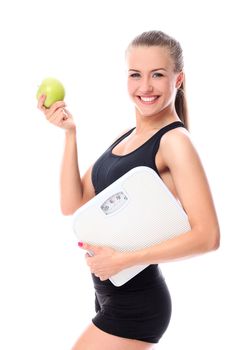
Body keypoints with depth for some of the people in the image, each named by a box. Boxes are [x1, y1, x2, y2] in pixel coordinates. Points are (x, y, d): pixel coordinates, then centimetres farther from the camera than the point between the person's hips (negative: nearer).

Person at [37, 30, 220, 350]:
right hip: (111, 296, 8)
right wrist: (69, 132, -2)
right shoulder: (125, 137, 8)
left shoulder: (174, 141, -16)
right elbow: (73, 205, 4)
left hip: (135, 303, -8)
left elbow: (207, 236, -23)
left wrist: (122, 259, -24)